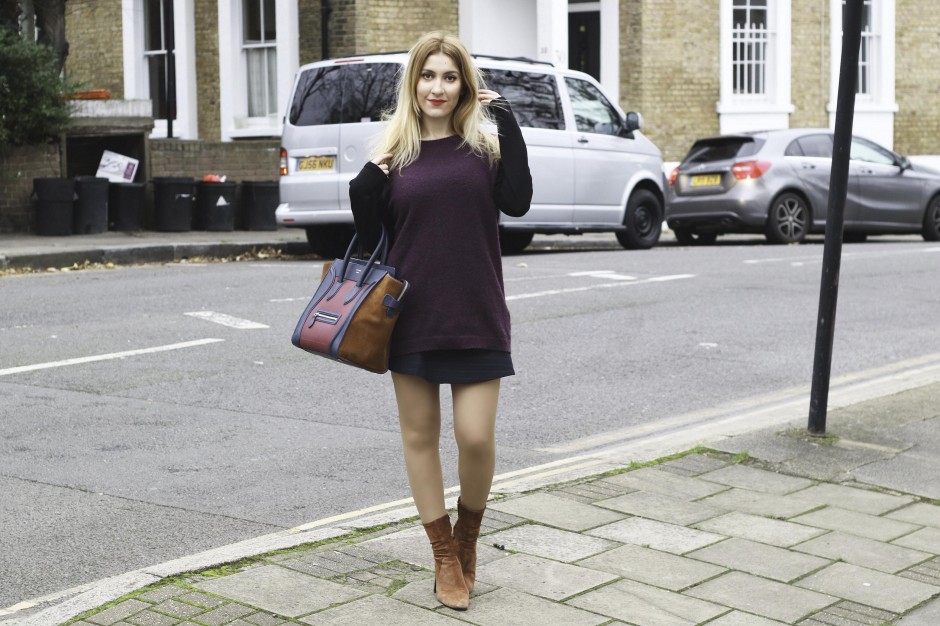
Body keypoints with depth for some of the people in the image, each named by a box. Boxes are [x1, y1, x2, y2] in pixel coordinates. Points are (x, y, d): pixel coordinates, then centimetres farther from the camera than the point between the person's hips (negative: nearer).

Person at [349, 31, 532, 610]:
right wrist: (364, 187, -13)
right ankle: (445, 558, 22)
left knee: (476, 436, -4)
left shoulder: (483, 144, 3)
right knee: (420, 434, 7)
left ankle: (468, 537, 24)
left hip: (476, 316, -1)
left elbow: (517, 201, -14)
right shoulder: (393, 153, 4)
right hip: (412, 316, 1)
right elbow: (372, 239, 5)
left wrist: (505, 122, -14)